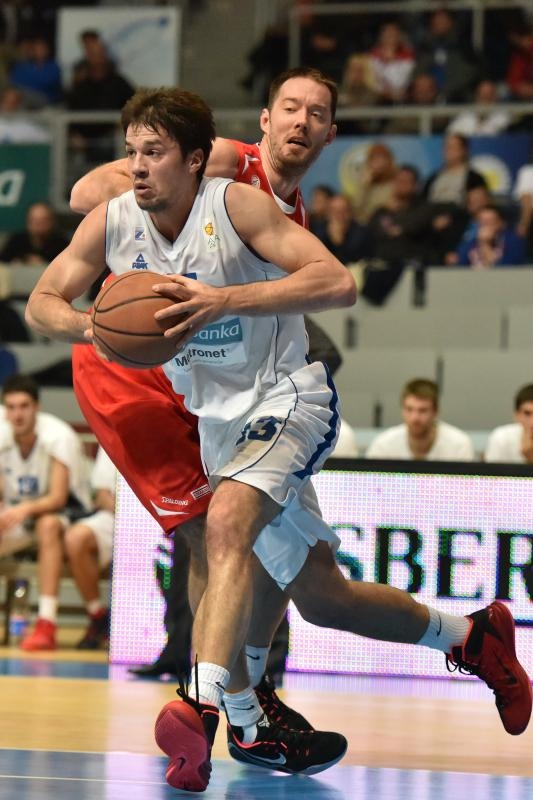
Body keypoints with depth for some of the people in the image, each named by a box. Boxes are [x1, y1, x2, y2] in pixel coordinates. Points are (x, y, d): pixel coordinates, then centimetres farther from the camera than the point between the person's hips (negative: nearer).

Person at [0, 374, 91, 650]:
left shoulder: (59, 436, -23)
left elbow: (58, 498, -27)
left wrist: (25, 509, -47)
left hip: (64, 510, -4)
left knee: (48, 524, -39)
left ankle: (47, 624, -43)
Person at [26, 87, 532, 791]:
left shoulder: (237, 206, -19)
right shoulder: (112, 224, -5)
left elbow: (337, 283, -27)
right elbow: (42, 303, 3)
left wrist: (224, 300, -37)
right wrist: (90, 327, -20)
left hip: (289, 398, -6)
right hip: (220, 419, 7)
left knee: (228, 521, -35)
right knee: (320, 597, 14)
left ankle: (204, 707, -45)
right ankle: (470, 637, 35)